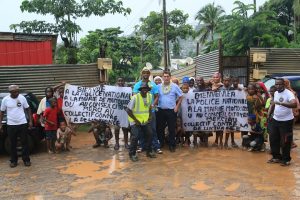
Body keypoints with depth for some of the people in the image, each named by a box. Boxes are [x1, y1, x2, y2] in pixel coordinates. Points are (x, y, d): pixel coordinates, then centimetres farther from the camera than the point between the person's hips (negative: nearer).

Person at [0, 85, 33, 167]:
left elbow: (28, 109, 5)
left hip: (22, 123, 0)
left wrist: (30, 121, 1)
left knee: (24, 142, 5)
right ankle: (13, 161, 20)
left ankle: (26, 160, 14)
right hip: (11, 125, 0)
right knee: (13, 144, 8)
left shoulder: (22, 98, -2)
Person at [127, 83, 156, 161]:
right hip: (135, 121, -6)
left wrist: (150, 117, 4)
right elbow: (128, 110, -17)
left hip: (145, 120, 6)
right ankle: (132, 154, 2)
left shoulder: (150, 96, -2)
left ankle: (149, 151, 23)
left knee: (149, 135, 4)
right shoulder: (135, 97, -19)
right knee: (135, 136, -14)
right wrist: (136, 120, -16)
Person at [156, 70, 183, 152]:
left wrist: (177, 107, -2)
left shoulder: (175, 86, -1)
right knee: (160, 128, 11)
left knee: (171, 129, 2)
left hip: (171, 111, -2)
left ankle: (172, 145, 13)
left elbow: (180, 97, 4)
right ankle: (160, 144, 26)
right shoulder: (159, 86, 4)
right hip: (161, 110, 2)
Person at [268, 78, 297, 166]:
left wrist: (281, 103, -44)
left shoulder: (289, 93, -18)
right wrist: (269, 113, 15)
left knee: (285, 141, 0)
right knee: (273, 139, 12)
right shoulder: (275, 93, 7)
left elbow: (294, 104, -35)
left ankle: (286, 159, 16)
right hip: (275, 119, 8)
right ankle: (276, 157, 27)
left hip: (286, 121, -7)